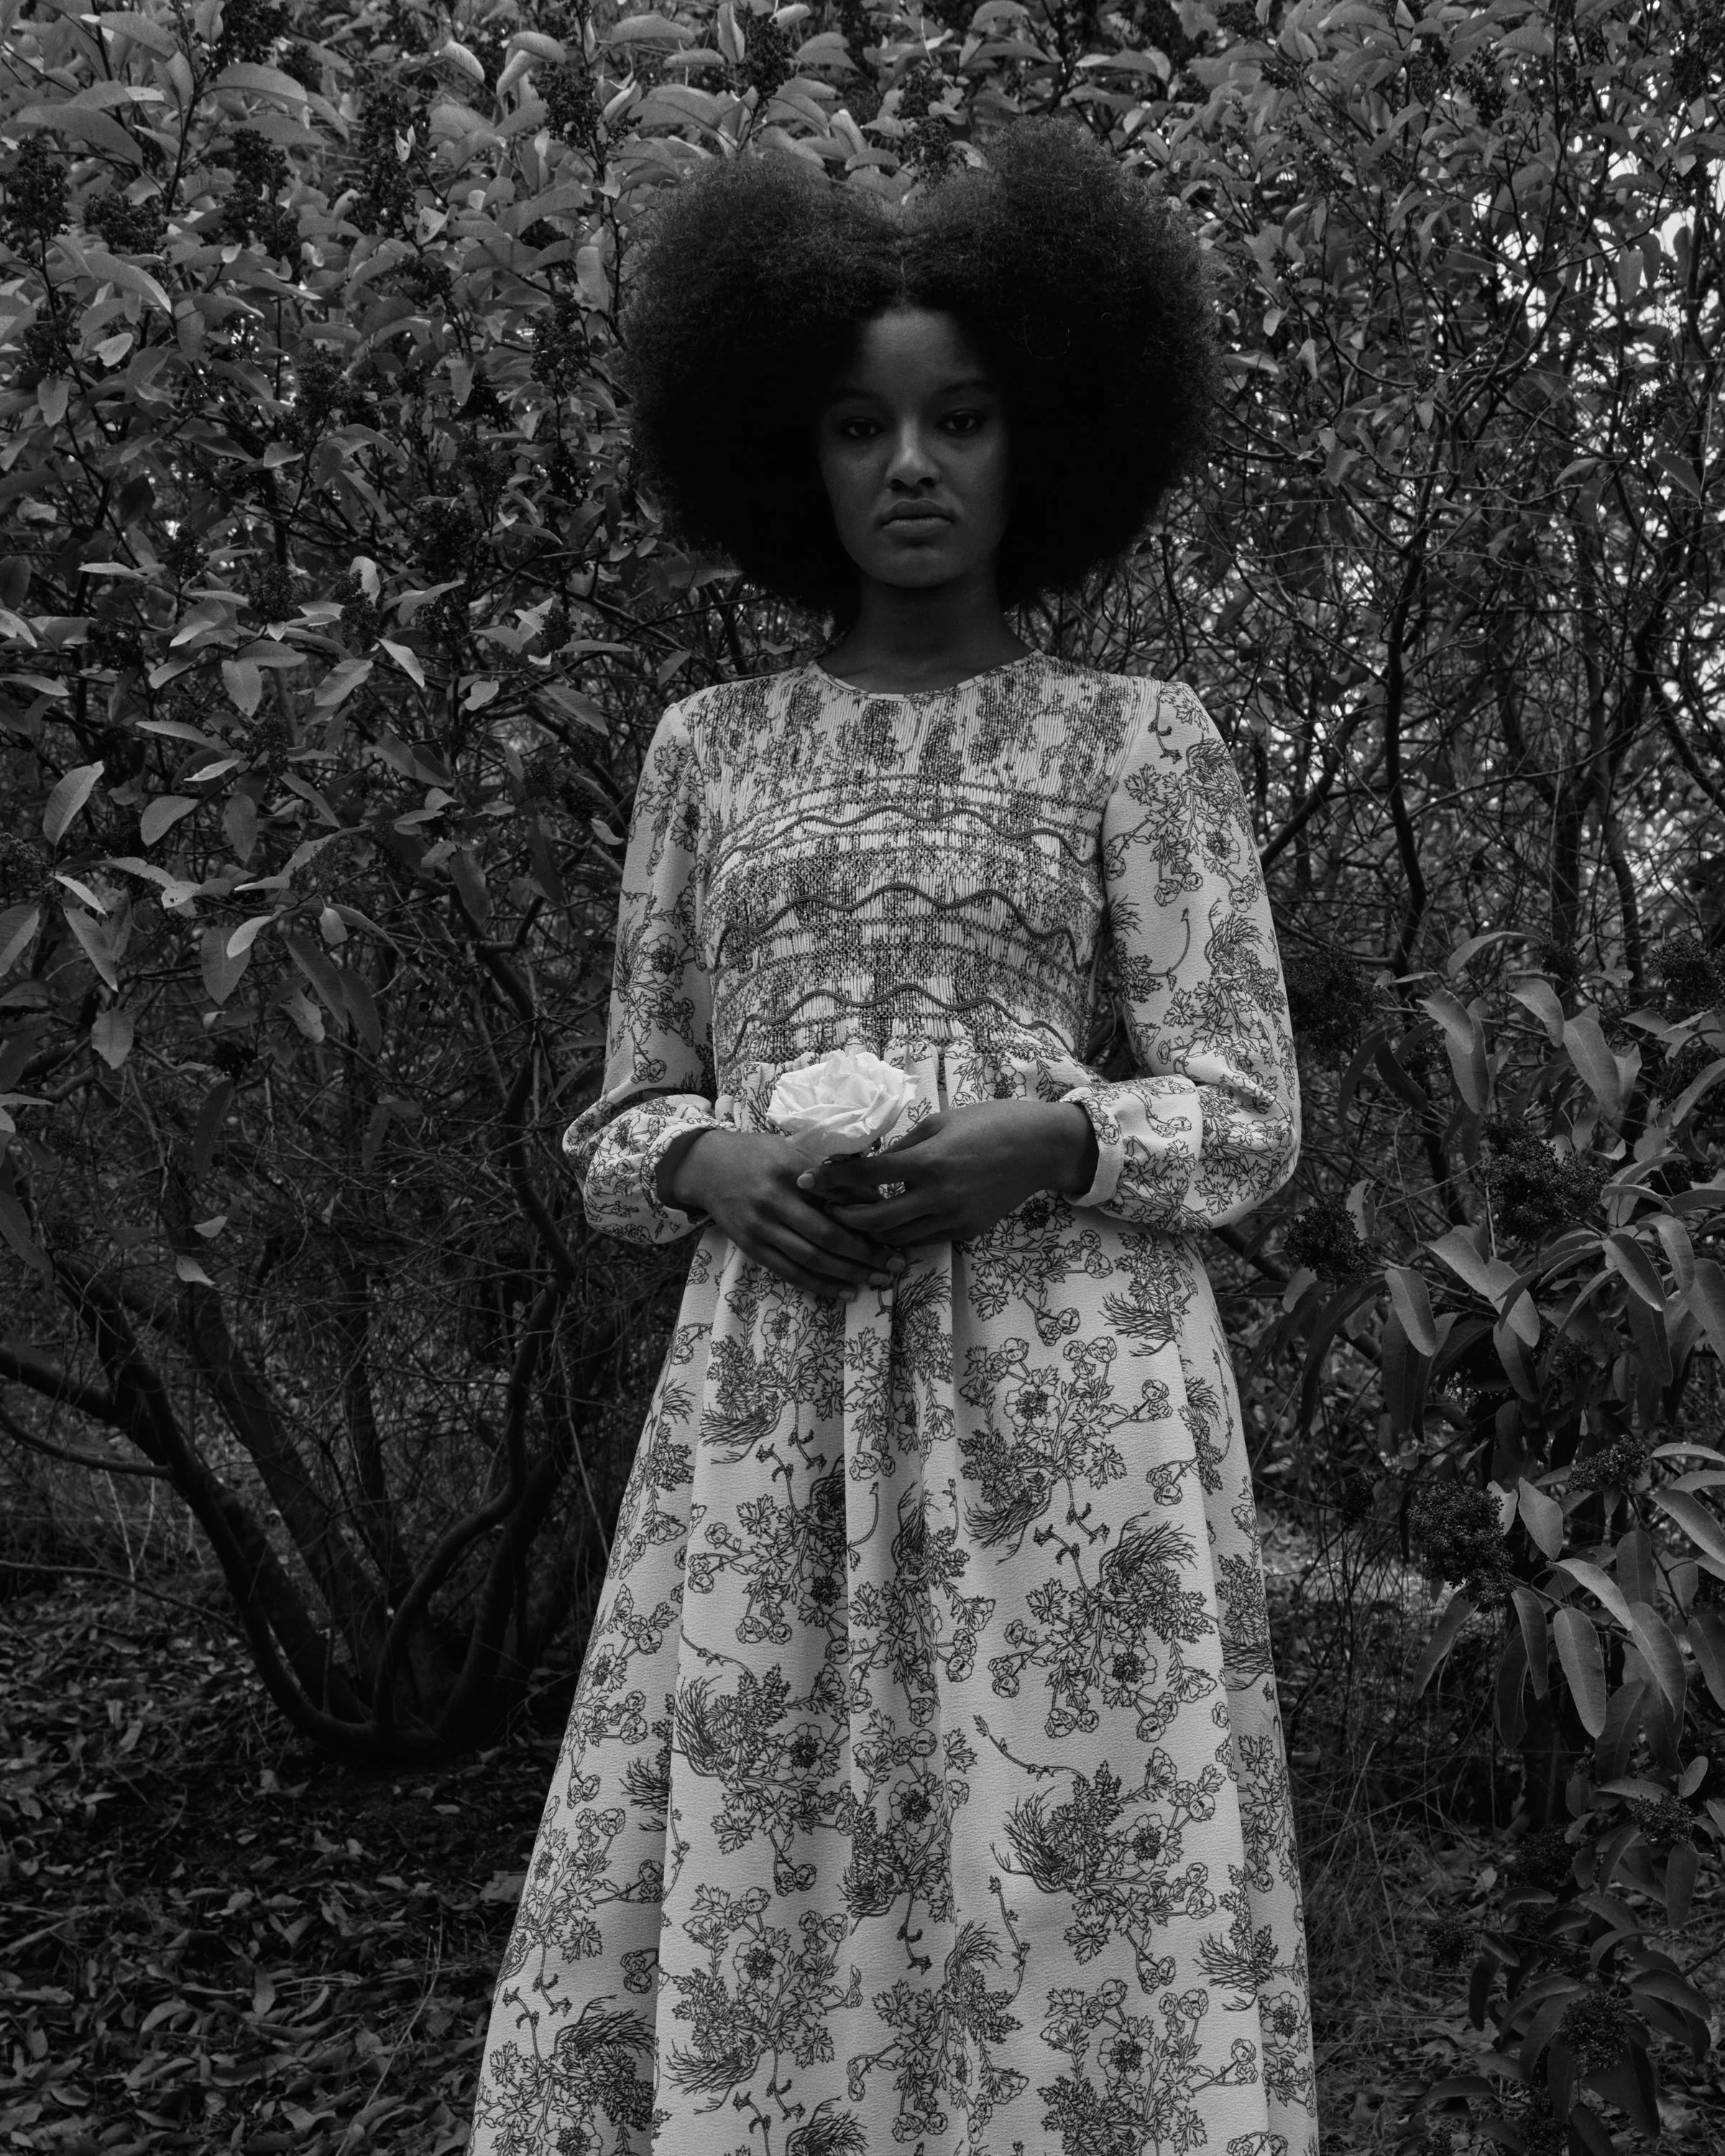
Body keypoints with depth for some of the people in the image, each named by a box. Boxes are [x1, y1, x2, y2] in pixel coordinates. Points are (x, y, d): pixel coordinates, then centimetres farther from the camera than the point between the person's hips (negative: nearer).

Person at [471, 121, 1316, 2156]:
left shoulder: (1142, 737, 6)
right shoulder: (709, 745, 13)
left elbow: (1243, 1120, 2)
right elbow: (627, 1125, 13)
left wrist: (1035, 1144, -17)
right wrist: (719, 1166, -10)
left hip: (1065, 1384, -2)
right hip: (768, 1399, 3)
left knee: (1077, 1911, -2)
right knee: (729, 1922, 2)